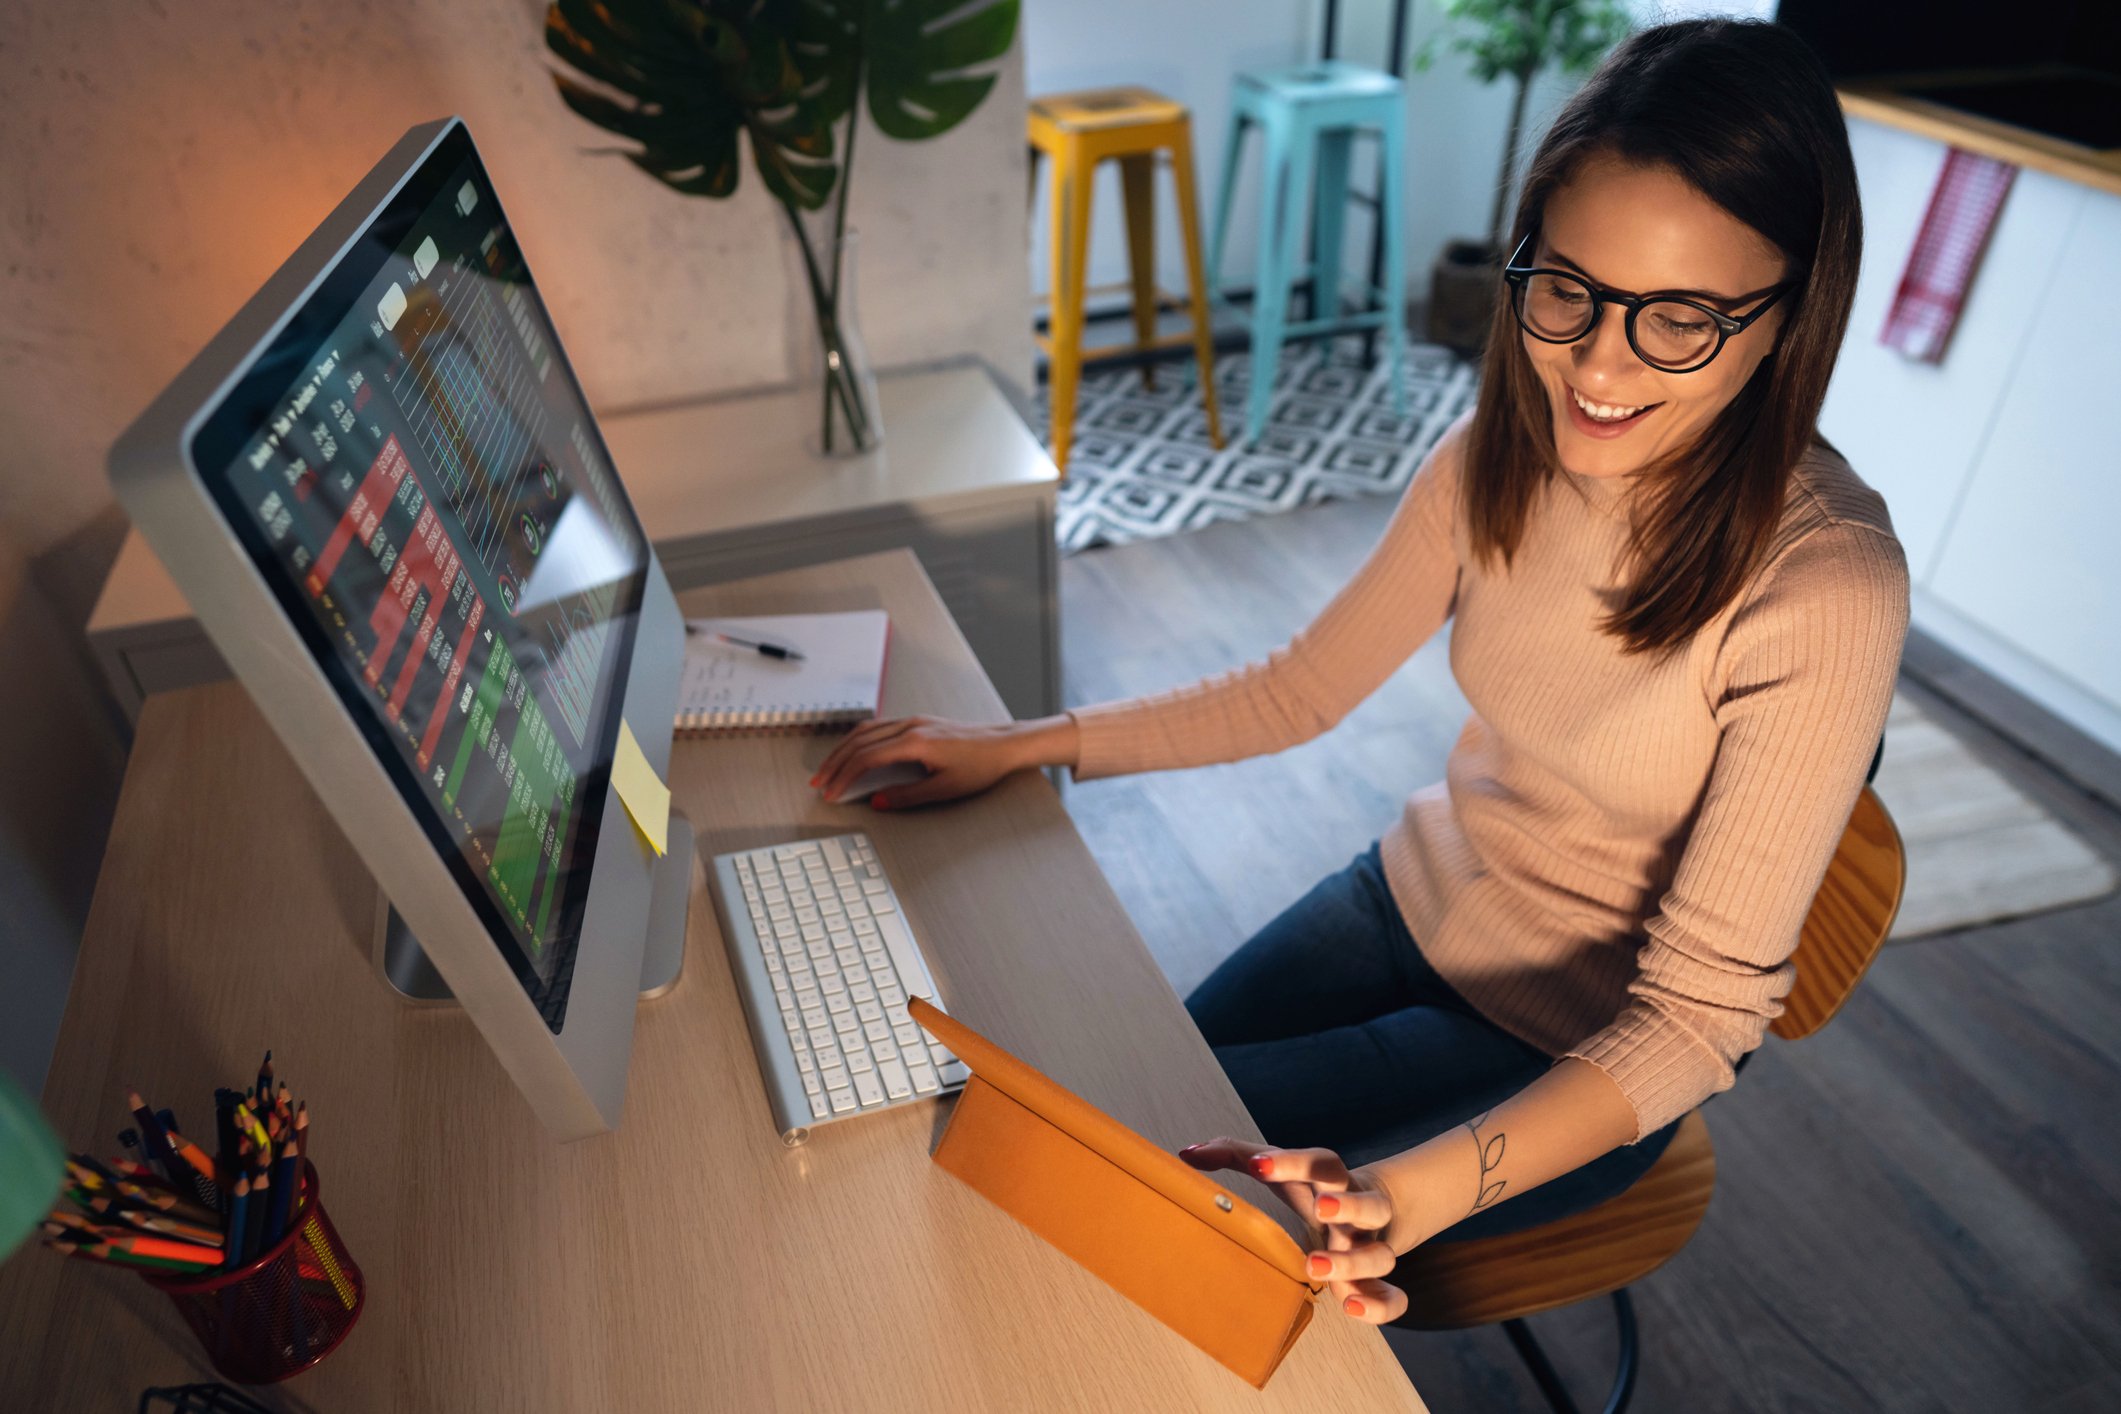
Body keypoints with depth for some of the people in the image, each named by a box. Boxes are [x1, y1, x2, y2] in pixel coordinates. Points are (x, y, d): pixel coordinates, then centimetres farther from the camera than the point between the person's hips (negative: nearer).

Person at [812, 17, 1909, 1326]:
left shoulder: (1824, 587, -28)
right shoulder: (1502, 454, -12)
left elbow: (1704, 1009, -24)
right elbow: (1303, 686, -2)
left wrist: (1423, 1189, -39)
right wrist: (1022, 745, -7)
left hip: (1572, 1057, -4)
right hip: (1415, 900, 5)